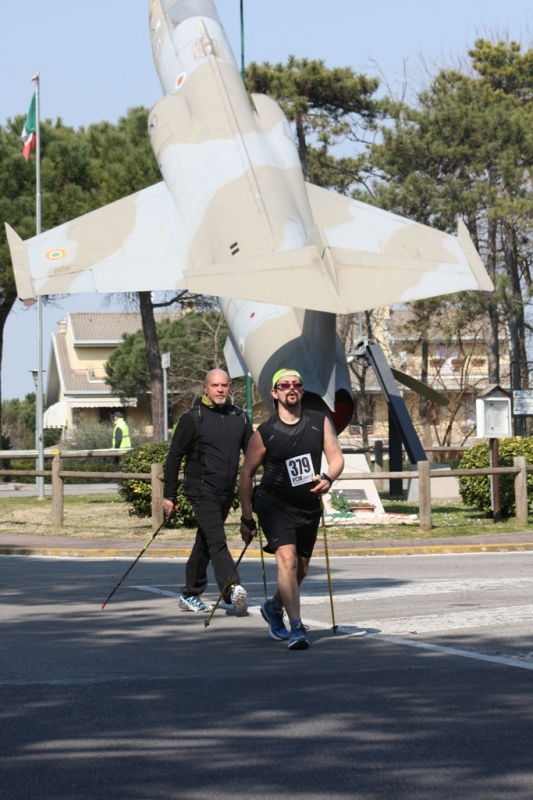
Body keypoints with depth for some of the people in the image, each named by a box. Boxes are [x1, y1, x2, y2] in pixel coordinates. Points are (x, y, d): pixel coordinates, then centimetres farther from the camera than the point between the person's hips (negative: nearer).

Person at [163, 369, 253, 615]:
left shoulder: (239, 418, 9)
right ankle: (233, 590, -30)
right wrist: (169, 495, -4)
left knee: (205, 543, 14)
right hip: (202, 491, -6)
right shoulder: (193, 418, -5)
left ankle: (190, 596, 22)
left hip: (227, 493, 6)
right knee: (217, 542, -17)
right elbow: (174, 456, -2)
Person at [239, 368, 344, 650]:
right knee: (287, 559, -22)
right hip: (274, 504, -4)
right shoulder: (265, 433, -10)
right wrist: (246, 518, -1)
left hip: (308, 506, 4)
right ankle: (296, 629, -24)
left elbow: (336, 457, -2)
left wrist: (328, 478, -25)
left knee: (301, 569, 14)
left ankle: (274, 607, 42)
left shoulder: (319, 422, -2)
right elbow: (246, 473, -2)